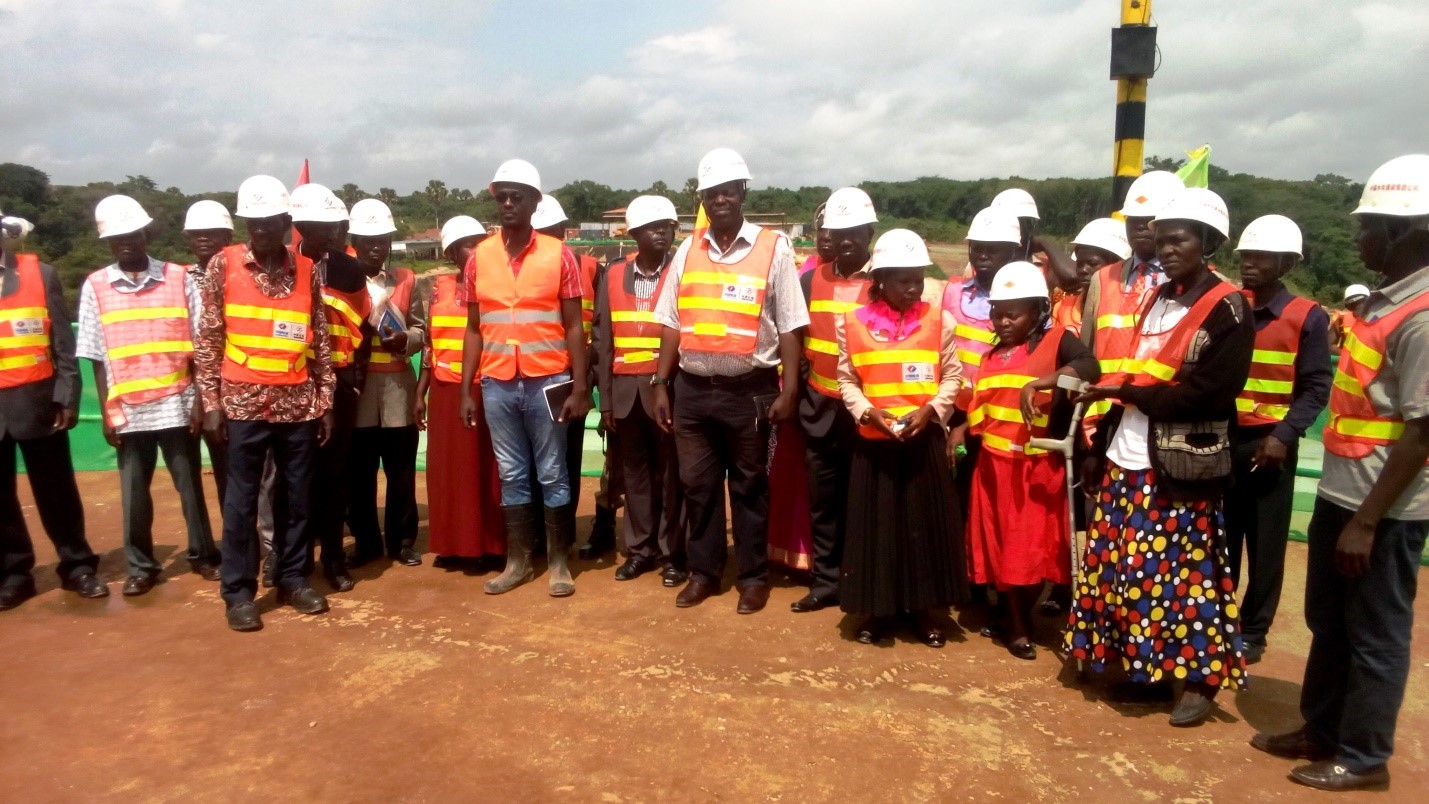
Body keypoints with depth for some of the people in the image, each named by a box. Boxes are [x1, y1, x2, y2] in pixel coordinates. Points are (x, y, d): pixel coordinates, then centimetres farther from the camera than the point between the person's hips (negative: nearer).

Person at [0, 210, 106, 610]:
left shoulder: (41, 274, 3)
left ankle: (77, 566, 17)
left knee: (56, 490, 6)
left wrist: (66, 397, -5)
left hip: (36, 401, -1)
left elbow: (63, 342, 1)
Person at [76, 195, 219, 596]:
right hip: (128, 409, 1)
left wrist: (200, 399, -4)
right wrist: (106, 413, 1)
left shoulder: (179, 279, 1)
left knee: (190, 485, 8)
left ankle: (202, 554, 22)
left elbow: (198, 345, 1)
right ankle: (140, 566, 22)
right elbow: (97, 358, 4)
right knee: (133, 493, 9)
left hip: (177, 405, -1)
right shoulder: (95, 287, 3)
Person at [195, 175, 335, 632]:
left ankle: (293, 579, 23)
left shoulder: (307, 270, 5)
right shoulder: (223, 265, 0)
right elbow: (207, 338, 0)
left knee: (297, 496, 9)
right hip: (244, 401, -2)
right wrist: (211, 400, -5)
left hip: (299, 402, 2)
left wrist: (325, 400, 4)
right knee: (242, 500, 4)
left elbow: (321, 340, 7)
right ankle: (239, 592, 14)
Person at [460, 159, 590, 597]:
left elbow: (573, 327, -2)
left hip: (547, 381, -3)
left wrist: (579, 387, -8)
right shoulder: (478, 258, 6)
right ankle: (518, 560, 22)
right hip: (497, 384, 3)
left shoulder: (559, 254, -2)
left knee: (553, 474, 6)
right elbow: (474, 329, 10)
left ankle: (559, 560, 17)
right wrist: (467, 389, 5)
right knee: (511, 475, 11)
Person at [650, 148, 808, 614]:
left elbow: (789, 327, -4)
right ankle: (704, 571, 27)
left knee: (749, 486, 9)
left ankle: (753, 576, 23)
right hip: (693, 389, 3)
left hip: (749, 390, -3)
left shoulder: (773, 248, -2)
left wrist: (789, 390, -10)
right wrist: (660, 385, 5)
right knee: (697, 484, 12)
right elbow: (671, 325, 9)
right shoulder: (688, 251, 8)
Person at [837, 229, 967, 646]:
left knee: (927, 524, 6)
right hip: (874, 441, 0)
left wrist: (930, 409, -12)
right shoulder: (854, 323, 0)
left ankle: (929, 612, 22)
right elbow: (846, 380, 5)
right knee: (874, 525, 6)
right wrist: (868, 411, -11)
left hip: (923, 440, 0)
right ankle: (874, 612, 21)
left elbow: (953, 375, 4)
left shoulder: (939, 320, 1)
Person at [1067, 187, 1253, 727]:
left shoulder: (1227, 309, -7)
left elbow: (1208, 395, -15)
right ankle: (1145, 668, 25)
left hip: (1179, 468, -7)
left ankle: (1200, 679, 17)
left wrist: (1128, 391, -13)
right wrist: (1099, 446, 12)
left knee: (1182, 575, 0)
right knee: (1124, 570, 10)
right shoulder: (1156, 301, 14)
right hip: (1127, 462, 7)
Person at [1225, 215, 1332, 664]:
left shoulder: (1308, 318, -2)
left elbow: (1316, 388, -5)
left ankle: (1253, 631, 20)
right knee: (1218, 537, 9)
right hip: (1222, 438, 2)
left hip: (1270, 443, -2)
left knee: (1265, 542, 7)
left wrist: (1284, 434, -17)